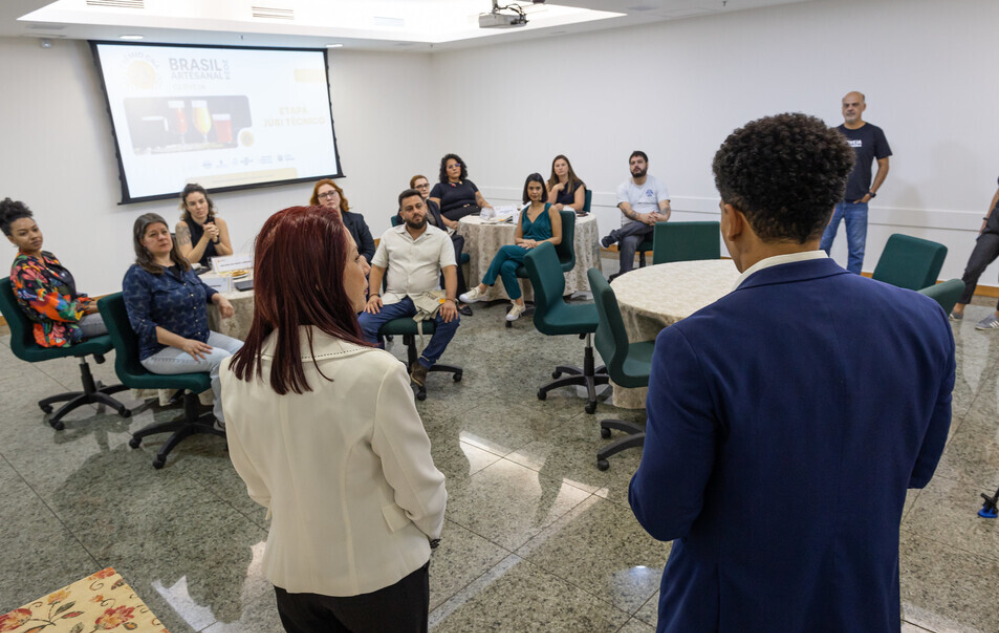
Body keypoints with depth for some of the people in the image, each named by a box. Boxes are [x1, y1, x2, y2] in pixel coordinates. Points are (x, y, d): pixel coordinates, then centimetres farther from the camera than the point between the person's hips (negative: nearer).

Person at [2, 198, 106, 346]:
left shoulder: (48, 257, 11)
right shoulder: (23, 271, -16)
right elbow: (50, 308, -20)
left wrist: (91, 303, 1)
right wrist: (88, 309, -14)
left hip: (74, 312, 9)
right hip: (59, 329, -9)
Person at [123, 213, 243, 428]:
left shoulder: (181, 264, 11)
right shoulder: (137, 275, -10)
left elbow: (202, 287, 29)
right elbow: (140, 324, -16)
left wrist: (220, 298, 3)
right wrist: (183, 343, -26)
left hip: (202, 337, 7)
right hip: (162, 350, -7)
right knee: (221, 359, -29)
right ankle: (225, 420, -11)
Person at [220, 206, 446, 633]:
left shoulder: (236, 374, -13)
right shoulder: (375, 373, -30)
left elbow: (256, 482, 1)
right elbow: (419, 488, -18)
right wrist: (431, 526, 3)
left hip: (291, 571, 4)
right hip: (380, 573, -4)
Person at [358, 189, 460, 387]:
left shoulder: (441, 237, 2)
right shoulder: (390, 235, 10)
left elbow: (450, 269, -7)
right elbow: (377, 267, 11)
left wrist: (450, 299, -24)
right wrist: (373, 295, -5)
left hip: (426, 298, -1)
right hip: (394, 298, 2)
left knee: (450, 319, -30)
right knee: (363, 324, -22)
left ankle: (423, 364, -11)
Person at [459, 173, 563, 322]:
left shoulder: (551, 210, 2)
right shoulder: (524, 212, 18)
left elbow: (557, 239, -2)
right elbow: (517, 238, 18)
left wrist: (536, 244, -15)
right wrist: (526, 241, -6)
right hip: (523, 252, 4)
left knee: (505, 249, -28)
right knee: (506, 266, -31)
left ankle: (481, 289, -22)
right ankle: (518, 304, -15)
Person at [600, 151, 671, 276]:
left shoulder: (658, 185, 7)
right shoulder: (623, 187, 6)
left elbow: (665, 208, -6)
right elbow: (627, 210, -11)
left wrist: (663, 217, -33)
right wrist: (642, 217, -34)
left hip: (653, 228, 1)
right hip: (630, 226, -1)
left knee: (655, 220, -36)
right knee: (628, 241, -38)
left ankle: (612, 238, -32)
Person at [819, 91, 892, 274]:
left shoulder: (874, 133, 2)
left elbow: (883, 165, 5)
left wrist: (871, 192, -2)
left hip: (858, 204, -1)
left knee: (856, 250, 4)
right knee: (821, 245, -1)